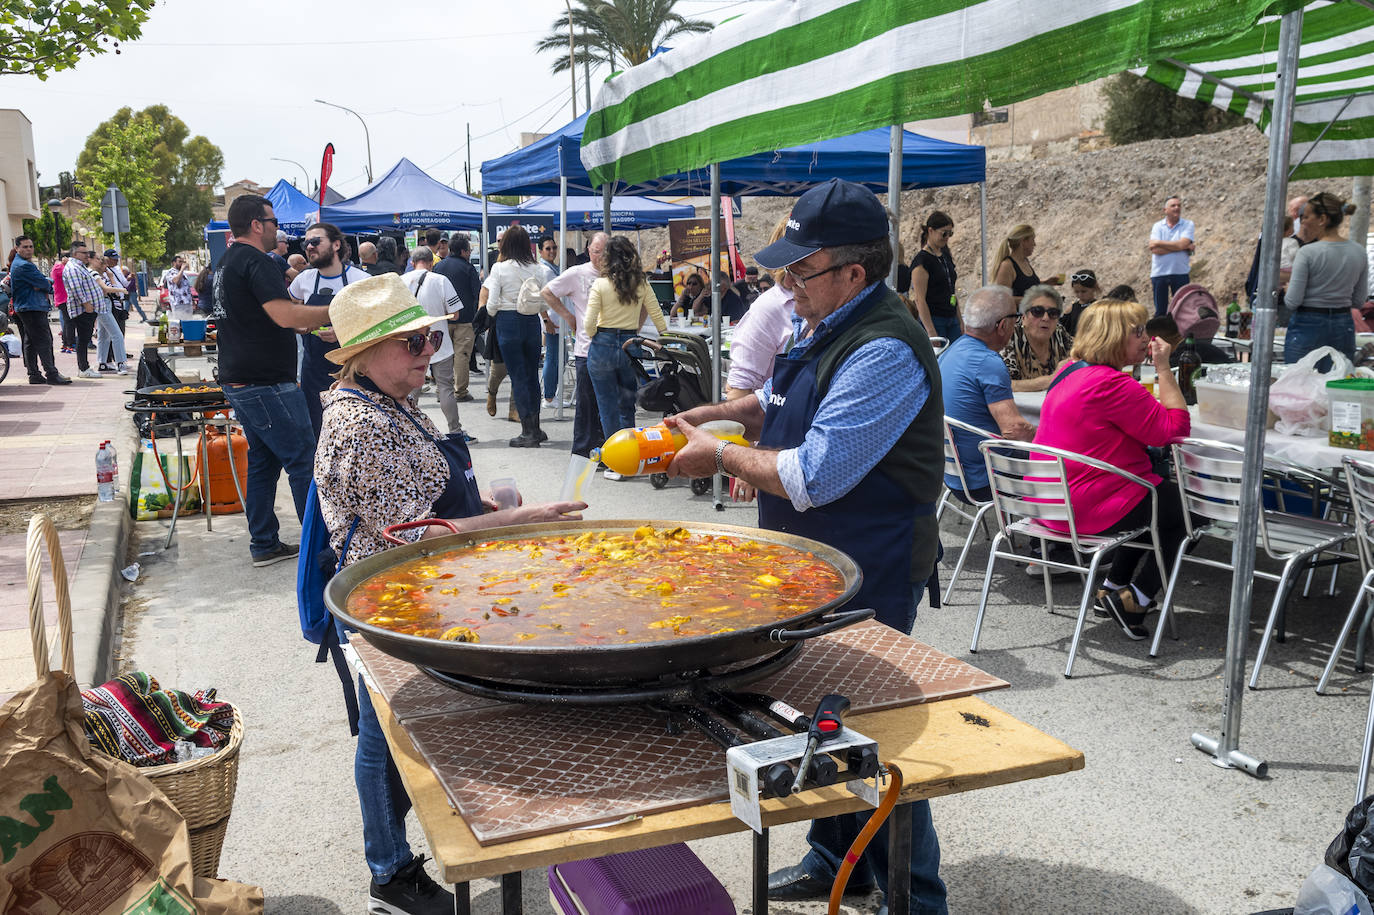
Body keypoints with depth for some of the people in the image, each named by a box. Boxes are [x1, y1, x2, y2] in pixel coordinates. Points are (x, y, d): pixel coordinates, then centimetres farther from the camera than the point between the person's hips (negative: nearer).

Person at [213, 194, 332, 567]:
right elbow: (286, 315, -26)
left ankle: (264, 545, 18)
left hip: (237, 381, 10)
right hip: (266, 383, -10)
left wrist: (313, 325, 27)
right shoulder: (256, 262, -15)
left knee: (262, 461, 14)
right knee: (303, 462, -5)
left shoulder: (226, 263, 18)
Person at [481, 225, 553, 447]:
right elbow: (544, 303, 4)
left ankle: (528, 432, -1)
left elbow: (492, 303, -8)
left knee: (518, 376, 1)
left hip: (508, 323, -3)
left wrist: (491, 314, 13)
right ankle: (535, 429, 19)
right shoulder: (538, 270, 1)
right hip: (532, 322, 3)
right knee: (532, 375, 14)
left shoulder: (499, 268, -8)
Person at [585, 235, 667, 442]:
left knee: (608, 408, 7)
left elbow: (590, 324, -11)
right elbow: (658, 318, 4)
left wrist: (594, 338, 9)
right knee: (627, 407, 17)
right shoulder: (642, 285, 1)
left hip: (603, 347, -3)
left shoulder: (600, 284, -7)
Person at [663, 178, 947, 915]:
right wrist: (724, 412, 4)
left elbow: (811, 477, -29)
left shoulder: (884, 352, -25)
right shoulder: (823, 327, 6)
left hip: (867, 577, -10)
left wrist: (721, 457, -15)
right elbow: (785, 402, 23)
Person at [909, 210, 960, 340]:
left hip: (952, 320, 8)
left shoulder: (946, 255, 13)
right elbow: (920, 299, -16)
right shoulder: (922, 260, -11)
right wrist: (931, 332, -20)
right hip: (933, 320, -7)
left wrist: (960, 322, 16)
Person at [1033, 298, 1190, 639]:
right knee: (1183, 507, 9)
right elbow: (1176, 428, -18)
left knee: (1160, 496, 28)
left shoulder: (1070, 371, 11)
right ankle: (1133, 601, 11)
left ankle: (1114, 586, 30)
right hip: (1087, 510, -10)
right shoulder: (1113, 384, -22)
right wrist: (1163, 368, -13)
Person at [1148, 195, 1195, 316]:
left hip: (1180, 273, -1)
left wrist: (1160, 243, -8)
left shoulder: (1188, 224, 4)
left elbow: (1182, 244, -13)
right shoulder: (1158, 226, 6)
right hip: (1158, 273, 1)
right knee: (1160, 311, 5)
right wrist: (1185, 247, -10)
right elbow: (1154, 249, -10)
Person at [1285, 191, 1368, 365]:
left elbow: (1293, 301, -14)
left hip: (1308, 326, -5)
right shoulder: (1359, 253, 4)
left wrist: (1286, 290, 7)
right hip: (1343, 326, 5)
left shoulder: (1307, 253, -13)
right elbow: (1359, 301, 9)